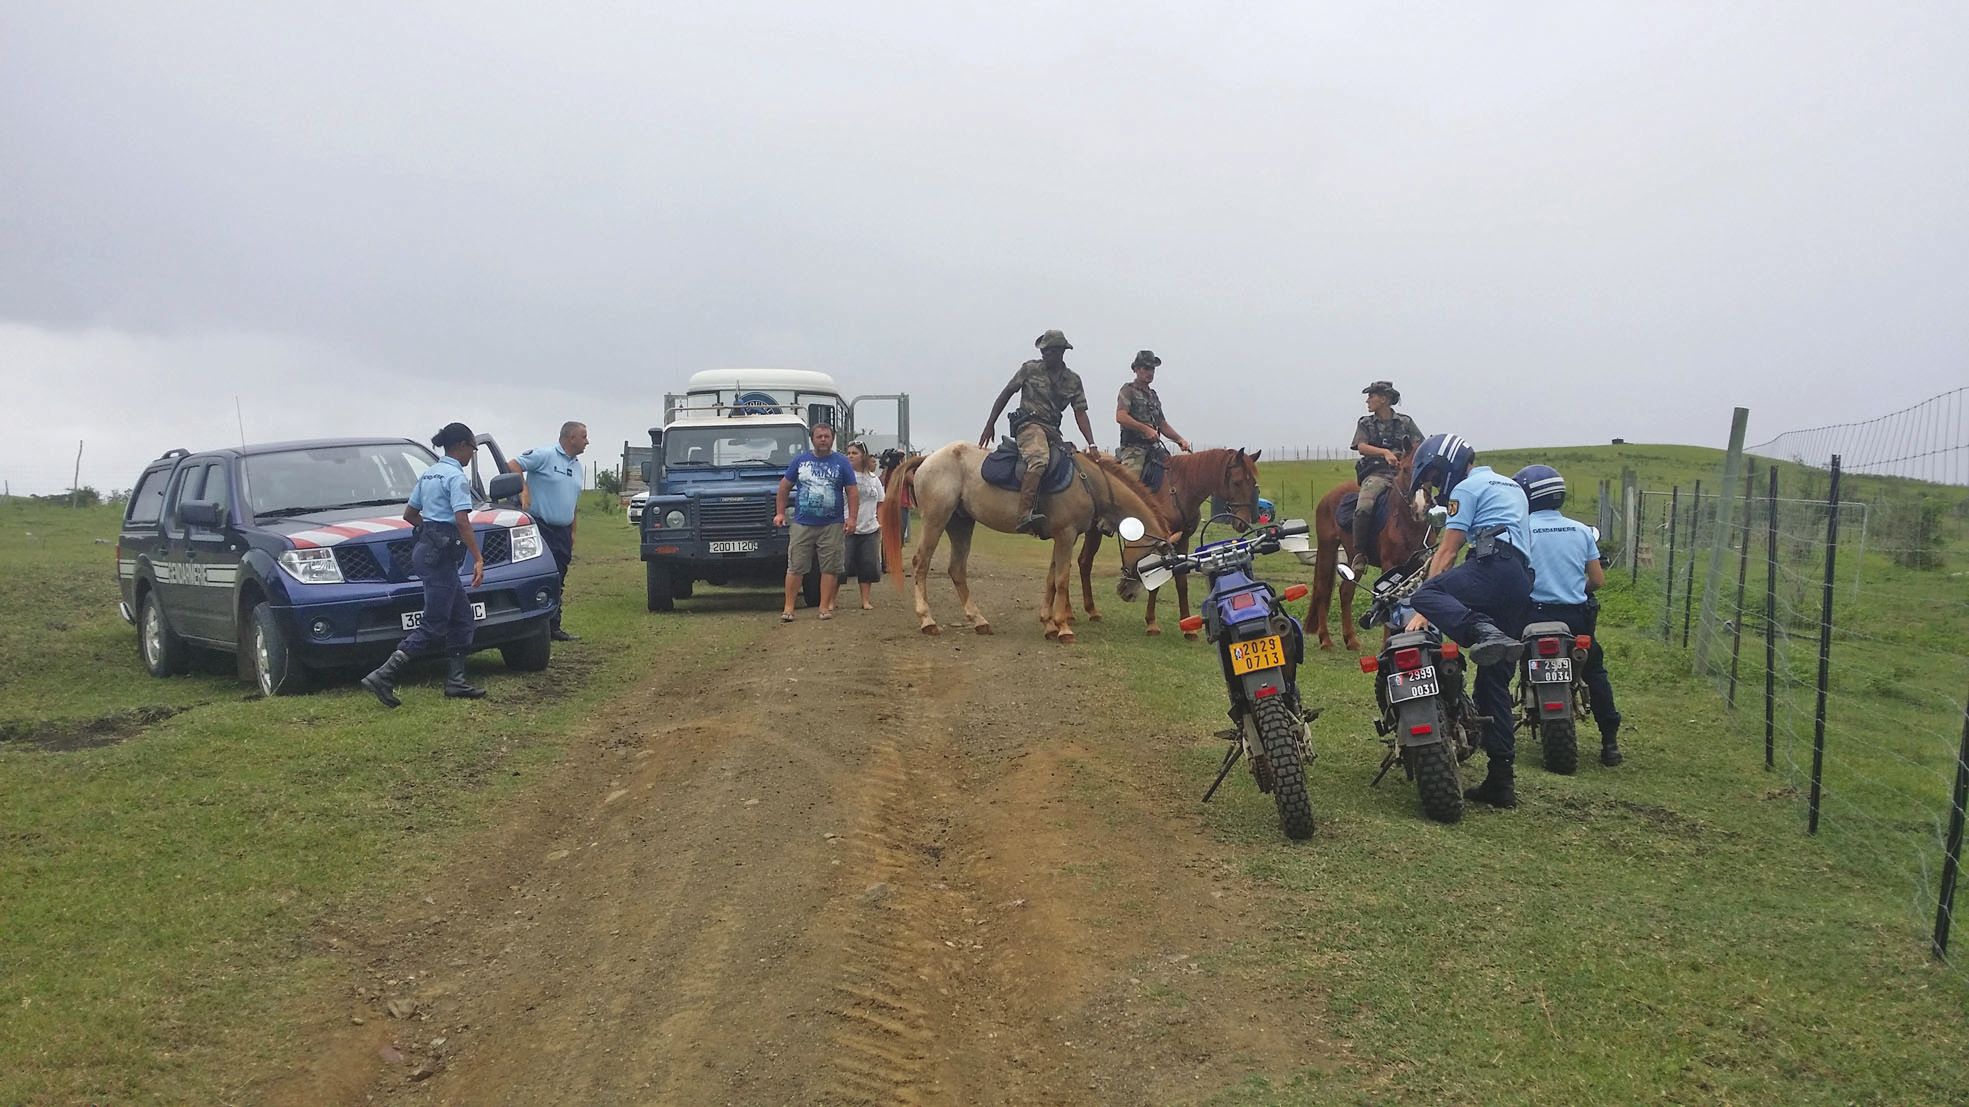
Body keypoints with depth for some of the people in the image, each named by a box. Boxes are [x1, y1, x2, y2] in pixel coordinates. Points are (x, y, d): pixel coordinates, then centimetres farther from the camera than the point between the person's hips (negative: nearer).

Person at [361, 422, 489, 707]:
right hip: (440, 554, -10)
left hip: (425, 548, 10)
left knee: (461, 616, 13)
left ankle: (456, 681, 12)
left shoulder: (429, 474, 15)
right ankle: (383, 677, -14)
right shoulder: (456, 477, -12)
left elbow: (409, 514, 21)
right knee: (434, 625, -8)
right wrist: (478, 559, -21)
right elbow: (462, 522, -20)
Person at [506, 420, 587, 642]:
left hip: (563, 531, 8)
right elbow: (512, 465, -12)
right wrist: (522, 490, -22)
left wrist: (572, 533, 19)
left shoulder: (577, 466, 18)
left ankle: (554, 627, 17)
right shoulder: (544, 455, -7)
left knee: (558, 582, 11)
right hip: (540, 528, -8)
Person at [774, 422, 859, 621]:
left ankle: (825, 607, 9)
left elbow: (853, 491, 3)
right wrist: (780, 512, 6)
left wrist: (852, 518, -6)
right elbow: (784, 486, 13)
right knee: (795, 567, -1)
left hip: (832, 525, 0)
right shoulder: (800, 461, 7)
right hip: (802, 524, 1)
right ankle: (788, 608, 4)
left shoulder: (841, 462, 4)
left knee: (830, 568, 1)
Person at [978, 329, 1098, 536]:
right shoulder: (1030, 369, 5)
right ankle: (1025, 515, -49)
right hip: (1029, 424, -6)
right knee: (1039, 458, -34)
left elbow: (1080, 413, 7)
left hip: (1053, 430, 6)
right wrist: (990, 425, 7)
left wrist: (1091, 445, -5)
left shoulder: (1073, 380, 12)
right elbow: (1006, 394, 11)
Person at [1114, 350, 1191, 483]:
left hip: (1154, 447, 7)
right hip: (1133, 448, -7)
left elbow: (1163, 424, 25)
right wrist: (1146, 429, -22)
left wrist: (1180, 440, 9)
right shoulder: (1128, 390, 0)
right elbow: (1121, 417, -16)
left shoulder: (1153, 395, 23)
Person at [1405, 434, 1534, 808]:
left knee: (1423, 594, -19)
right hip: (1523, 585, 9)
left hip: (1494, 567, -9)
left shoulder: (1467, 488, 6)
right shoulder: (1511, 486, 33)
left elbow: (1447, 553, -1)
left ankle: (1483, 631, -43)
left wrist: (1424, 606, -2)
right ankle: (1501, 780, 7)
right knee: (1494, 682, 8)